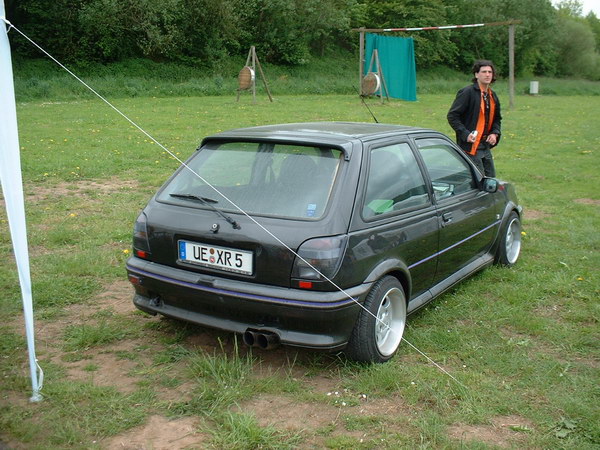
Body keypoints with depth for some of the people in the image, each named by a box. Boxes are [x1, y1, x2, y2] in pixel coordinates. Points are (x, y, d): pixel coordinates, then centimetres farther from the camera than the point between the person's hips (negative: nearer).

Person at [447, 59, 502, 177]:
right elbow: (452, 116, -13)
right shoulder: (467, 93, -11)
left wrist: (495, 133, 5)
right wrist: (465, 134, -22)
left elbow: (497, 118, 25)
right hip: (471, 146, -8)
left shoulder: (492, 96, 13)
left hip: (486, 146, 8)